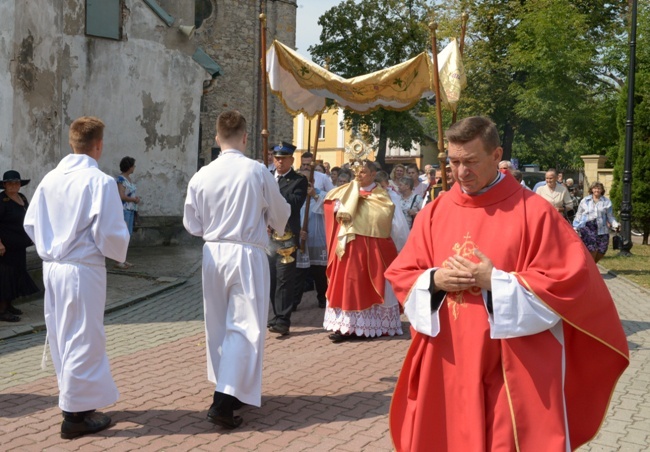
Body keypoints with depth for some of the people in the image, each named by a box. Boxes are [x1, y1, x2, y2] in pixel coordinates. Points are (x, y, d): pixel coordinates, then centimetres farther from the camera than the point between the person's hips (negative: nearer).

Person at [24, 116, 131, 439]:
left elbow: (30, 223, 8)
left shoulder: (50, 179, 3)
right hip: (83, 269, -7)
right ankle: (75, 415, 11)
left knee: (61, 337, 18)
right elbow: (110, 233, -17)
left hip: (52, 267, 7)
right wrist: (119, 252, 3)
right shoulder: (100, 181, -16)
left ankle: (75, 398, 34)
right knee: (84, 339, 4)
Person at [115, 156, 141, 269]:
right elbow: (121, 196, -17)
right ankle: (119, 261, -6)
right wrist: (134, 200, -6)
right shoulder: (121, 179, -11)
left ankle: (123, 260, 14)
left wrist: (136, 198, 2)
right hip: (124, 209, -9)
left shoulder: (128, 178, 14)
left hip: (131, 209, 9)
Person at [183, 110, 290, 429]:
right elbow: (280, 217, 2)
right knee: (245, 327, 1)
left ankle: (230, 389, 30)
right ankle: (223, 401, -8)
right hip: (248, 254, -4)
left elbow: (192, 225, 4)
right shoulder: (258, 172, -10)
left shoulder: (201, 176, -4)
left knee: (218, 325, 17)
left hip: (213, 253, 4)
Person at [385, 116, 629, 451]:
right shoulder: (434, 213, 5)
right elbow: (400, 276, 10)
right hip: (446, 366, 4)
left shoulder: (533, 212, -8)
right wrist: (435, 280, -12)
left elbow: (570, 282, -11)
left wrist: (496, 282, -17)